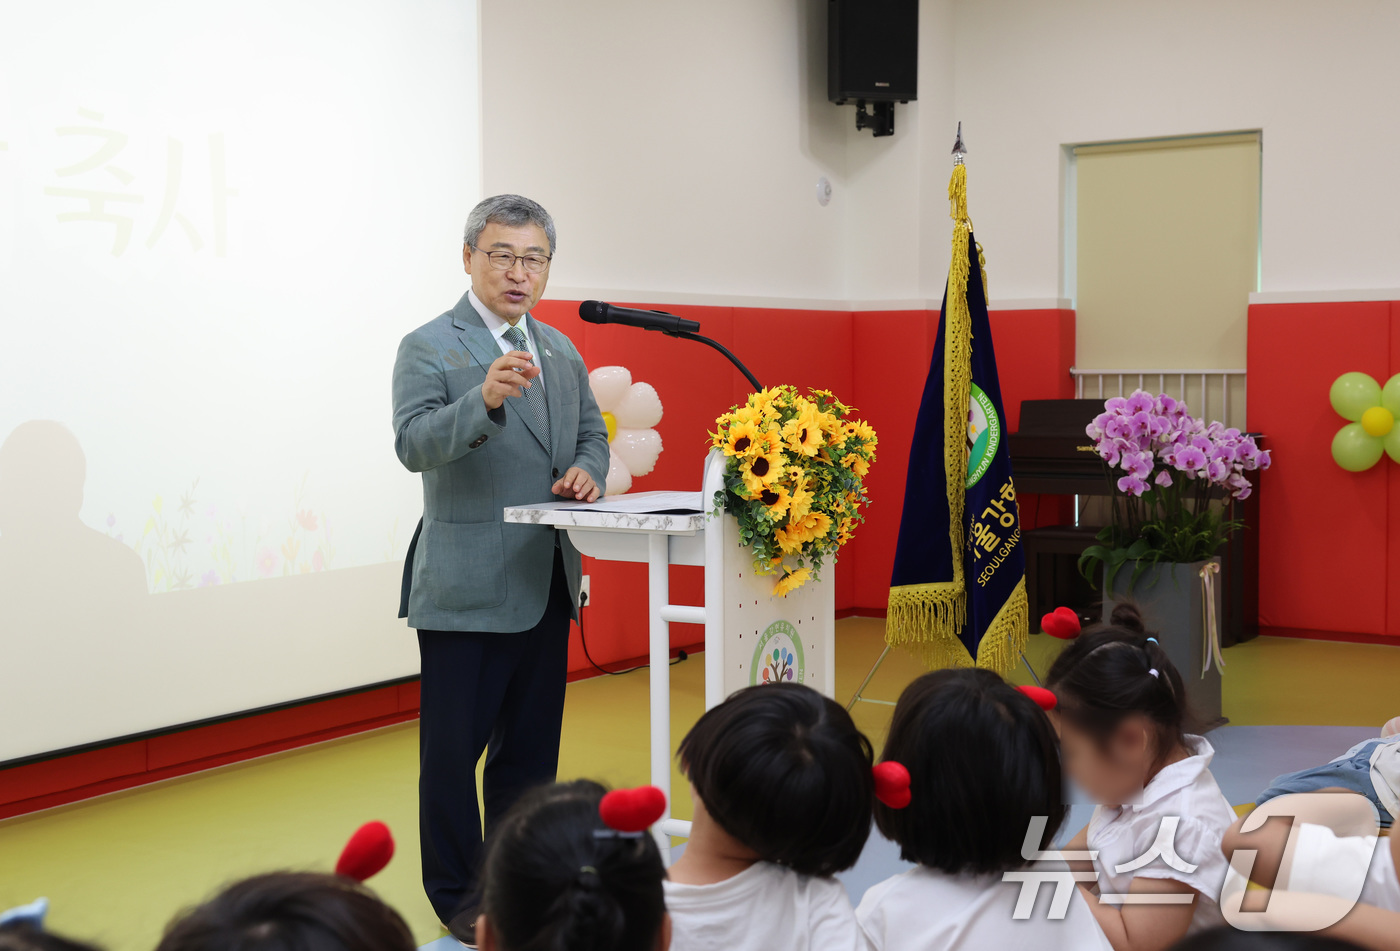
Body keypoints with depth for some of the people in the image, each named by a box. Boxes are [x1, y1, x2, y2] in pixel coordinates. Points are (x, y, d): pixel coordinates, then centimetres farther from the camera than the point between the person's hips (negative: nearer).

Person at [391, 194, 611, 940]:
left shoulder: (560, 350, 13)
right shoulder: (429, 348, -9)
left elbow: (591, 433, 23)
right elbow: (414, 444, -23)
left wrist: (586, 470, -1)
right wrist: (485, 399, -40)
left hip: (547, 584, 7)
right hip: (467, 588, -7)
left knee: (532, 745, 16)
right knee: (454, 747, 3)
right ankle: (457, 896, 17)